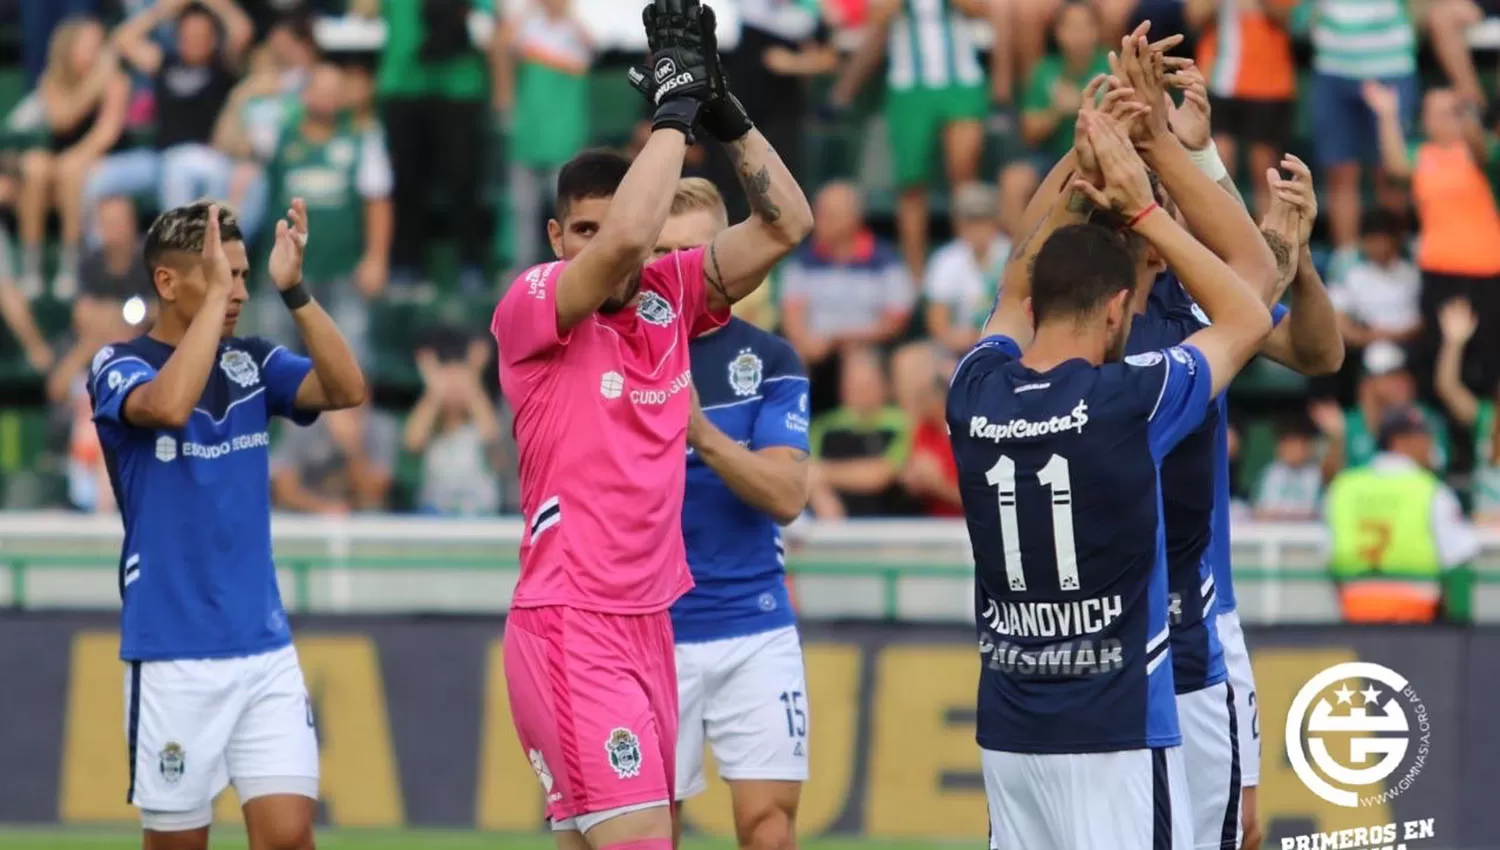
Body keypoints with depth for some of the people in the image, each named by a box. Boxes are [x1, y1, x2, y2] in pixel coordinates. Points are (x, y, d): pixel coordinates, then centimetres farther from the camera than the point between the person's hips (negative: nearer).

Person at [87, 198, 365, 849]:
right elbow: (169, 404, -27)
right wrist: (213, 295, -22)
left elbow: (347, 389, -8)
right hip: (173, 654, -3)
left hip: (265, 649, 4)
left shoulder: (252, 362, 8)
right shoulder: (119, 366, -5)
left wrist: (294, 289, -16)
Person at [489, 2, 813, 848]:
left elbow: (786, 224, 6)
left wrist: (721, 105, -3)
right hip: (571, 626, -7)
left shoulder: (670, 296, 8)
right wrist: (675, 105, -17)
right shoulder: (530, 308, -9)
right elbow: (624, 240, -27)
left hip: (649, 623, 7)